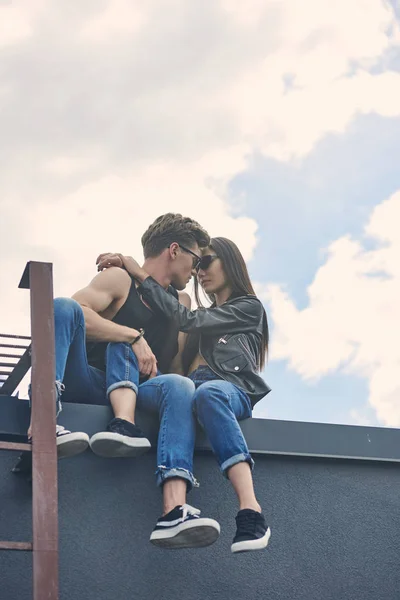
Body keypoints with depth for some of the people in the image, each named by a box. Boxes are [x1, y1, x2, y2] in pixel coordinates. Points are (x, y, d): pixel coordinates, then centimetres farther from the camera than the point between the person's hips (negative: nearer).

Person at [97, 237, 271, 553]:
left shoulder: (249, 307, 18)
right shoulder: (204, 320, 37)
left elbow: (189, 320, 3)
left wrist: (142, 275, 3)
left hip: (233, 391, -3)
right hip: (192, 388, 3)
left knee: (208, 392, -40)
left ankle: (251, 513, -56)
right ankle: (174, 510, -61)